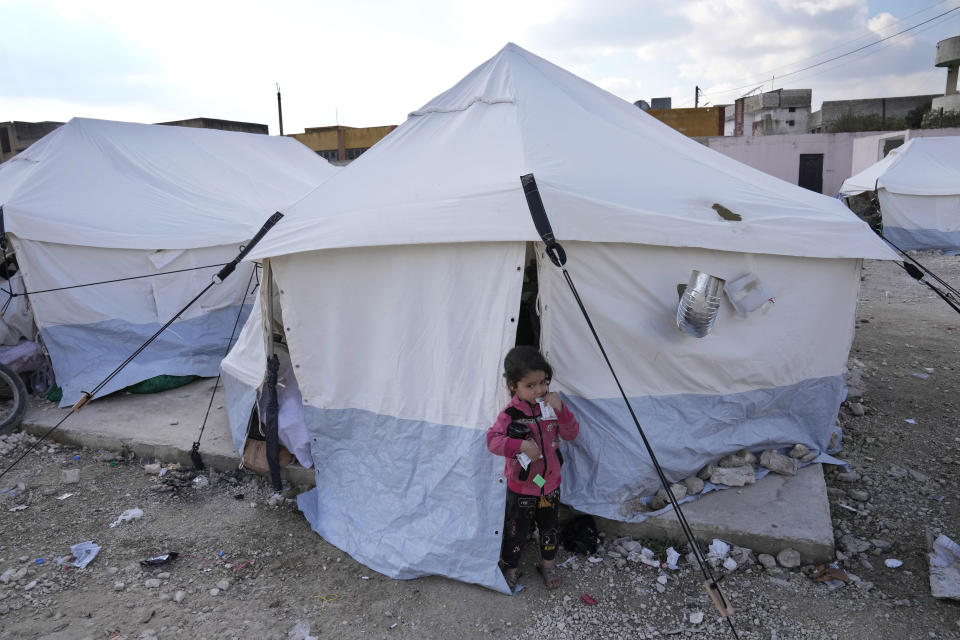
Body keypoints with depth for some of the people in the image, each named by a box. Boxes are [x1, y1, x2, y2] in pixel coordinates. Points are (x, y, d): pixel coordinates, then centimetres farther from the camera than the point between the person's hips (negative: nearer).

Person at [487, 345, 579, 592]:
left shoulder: (550, 405, -9)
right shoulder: (511, 414, -22)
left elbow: (571, 433, -9)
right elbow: (492, 439, -24)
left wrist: (560, 410, -25)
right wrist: (520, 445, -36)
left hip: (550, 482, 4)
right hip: (521, 487, -4)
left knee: (549, 527, 21)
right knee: (516, 530, 13)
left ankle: (548, 564, 45)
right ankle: (510, 567, 37)